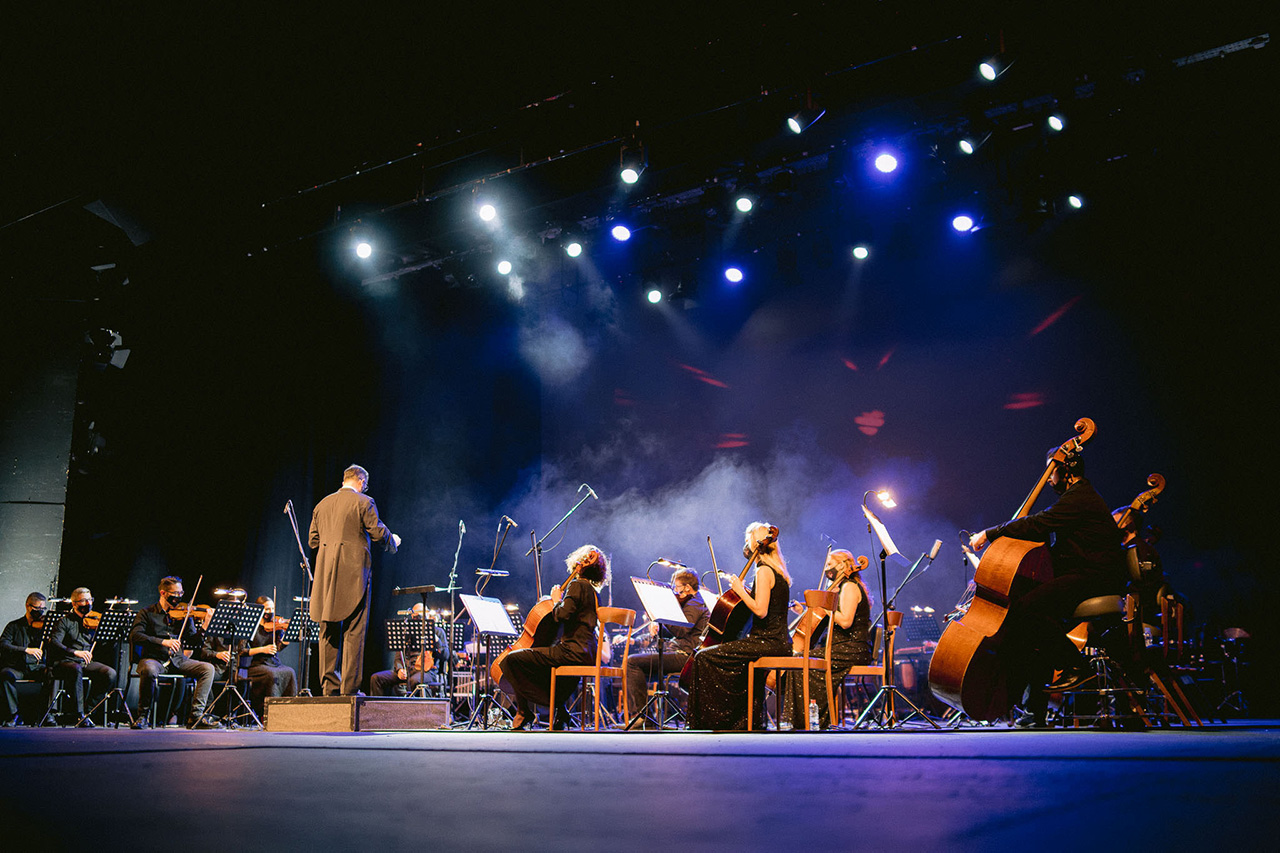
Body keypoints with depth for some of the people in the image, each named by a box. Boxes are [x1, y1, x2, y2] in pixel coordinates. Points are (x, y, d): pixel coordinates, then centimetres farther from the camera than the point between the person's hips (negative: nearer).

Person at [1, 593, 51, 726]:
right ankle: (12, 713, -22)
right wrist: (26, 649, -23)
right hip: (16, 667, -1)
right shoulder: (14, 626, 9)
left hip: (36, 667, 1)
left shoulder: (44, 626, 13)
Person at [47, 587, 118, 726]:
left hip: (87, 662, 4)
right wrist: (75, 652, -29)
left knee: (110, 673, -23)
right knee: (76, 669, -38)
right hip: (64, 662, -4)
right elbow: (54, 643, -14)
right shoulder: (65, 621, 2)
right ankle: (79, 714, -28)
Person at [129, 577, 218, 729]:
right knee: (149, 670, -38)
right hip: (154, 659, -3)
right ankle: (143, 715, -15)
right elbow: (134, 636, -12)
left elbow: (195, 643, 6)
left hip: (178, 660, 3)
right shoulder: (147, 613, 4)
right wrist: (162, 642, -24)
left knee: (208, 668, -18)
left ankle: (195, 716, -18)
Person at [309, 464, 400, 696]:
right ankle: (349, 687, -4)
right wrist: (393, 541, 12)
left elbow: (313, 540, 16)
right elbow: (378, 533, -8)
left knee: (328, 631, 9)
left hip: (326, 575, 6)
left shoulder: (322, 505, 14)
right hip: (354, 572, -5)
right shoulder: (363, 502, -4)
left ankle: (329, 686, 10)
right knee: (354, 631, -3)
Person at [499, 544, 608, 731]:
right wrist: (560, 599, 20)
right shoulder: (594, 592, 18)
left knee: (512, 659, -10)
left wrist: (556, 600, -4)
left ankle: (524, 713, -5)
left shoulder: (577, 585, -8)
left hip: (573, 651, -10)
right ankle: (559, 715, 29)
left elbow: (562, 615, -21)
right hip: (587, 655, 10)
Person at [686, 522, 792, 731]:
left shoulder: (764, 571, -13)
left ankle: (707, 722, -6)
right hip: (779, 642, 10)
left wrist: (740, 590, -11)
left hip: (768, 641, -10)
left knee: (704, 657, -11)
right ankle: (743, 722, 38)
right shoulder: (777, 571, 17)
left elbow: (760, 610, -22)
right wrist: (740, 586, 18)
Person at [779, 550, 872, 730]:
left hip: (851, 651, -10)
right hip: (845, 649, 10)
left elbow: (845, 621, -23)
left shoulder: (849, 587, -9)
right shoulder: (842, 588, 23)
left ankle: (805, 722, -12)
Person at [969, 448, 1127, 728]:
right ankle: (1036, 709, 2)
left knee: (1027, 607, -26)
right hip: (1085, 576, 11)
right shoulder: (1080, 495, 25)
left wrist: (989, 534, -15)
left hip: (1097, 578, -11)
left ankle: (1076, 666, -13)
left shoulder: (1080, 497, -9)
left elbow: (1037, 525, -21)